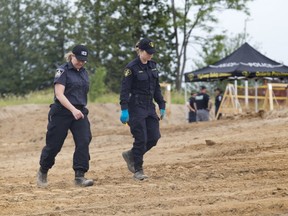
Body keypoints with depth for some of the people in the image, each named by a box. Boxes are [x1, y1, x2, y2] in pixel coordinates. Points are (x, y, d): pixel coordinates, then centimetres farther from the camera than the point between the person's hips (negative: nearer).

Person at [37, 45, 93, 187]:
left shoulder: (84, 73, 12)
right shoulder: (63, 71, -8)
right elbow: (59, 94, -17)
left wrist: (81, 110, 14)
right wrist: (73, 109, -26)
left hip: (80, 112, 6)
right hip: (62, 113, -6)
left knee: (83, 142, -11)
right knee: (54, 144, 2)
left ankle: (79, 176, -13)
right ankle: (43, 172, 25)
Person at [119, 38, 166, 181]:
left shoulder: (153, 66, 10)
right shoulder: (132, 67, -11)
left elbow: (157, 88, 17)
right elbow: (125, 89, -14)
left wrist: (162, 106, 13)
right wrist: (124, 110, -20)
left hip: (150, 107, 7)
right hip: (136, 107, -7)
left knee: (154, 137, 2)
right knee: (141, 139, -7)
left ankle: (131, 155, 22)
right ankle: (138, 171, 5)